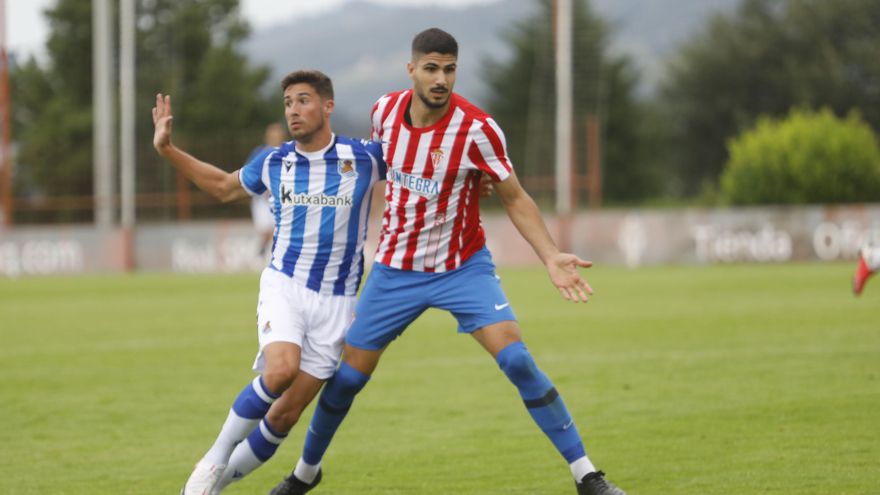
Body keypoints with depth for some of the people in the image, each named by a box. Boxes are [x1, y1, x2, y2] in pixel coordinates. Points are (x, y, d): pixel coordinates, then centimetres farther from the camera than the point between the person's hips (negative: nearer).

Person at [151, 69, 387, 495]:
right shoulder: (273, 165, 3)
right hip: (284, 284, 0)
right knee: (280, 369, -29)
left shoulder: (363, 157, -5)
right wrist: (167, 149, 16)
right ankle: (214, 460, -13)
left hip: (336, 300, 0)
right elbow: (224, 187, 22)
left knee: (288, 412, -2)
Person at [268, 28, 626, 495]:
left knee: (516, 360, -21)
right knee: (346, 377, 7)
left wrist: (551, 257, -23)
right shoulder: (385, 110, -8)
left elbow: (515, 199, -10)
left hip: (463, 267, -3)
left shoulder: (477, 129, -20)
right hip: (395, 270, 3)